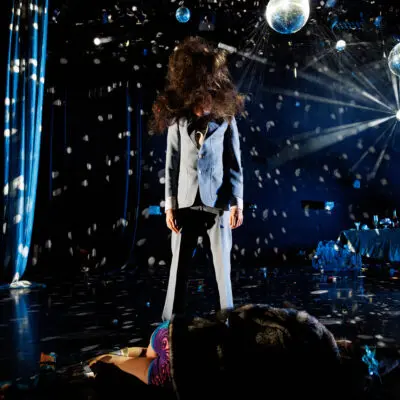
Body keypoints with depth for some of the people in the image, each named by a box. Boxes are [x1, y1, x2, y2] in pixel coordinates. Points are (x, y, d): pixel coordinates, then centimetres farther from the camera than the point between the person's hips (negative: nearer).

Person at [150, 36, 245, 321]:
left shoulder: (225, 115, 3)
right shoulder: (177, 115, 5)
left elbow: (234, 162, 2)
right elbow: (172, 161, 4)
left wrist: (237, 202, -4)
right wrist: (170, 204, 0)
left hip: (218, 201, -1)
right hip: (186, 201, 1)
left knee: (223, 266, 5)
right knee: (179, 267, 7)